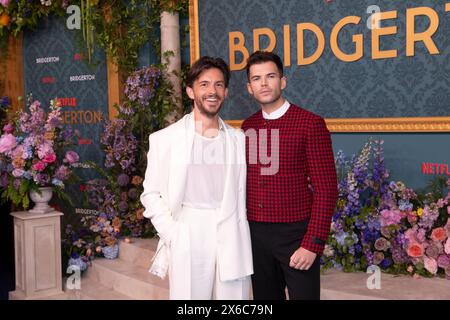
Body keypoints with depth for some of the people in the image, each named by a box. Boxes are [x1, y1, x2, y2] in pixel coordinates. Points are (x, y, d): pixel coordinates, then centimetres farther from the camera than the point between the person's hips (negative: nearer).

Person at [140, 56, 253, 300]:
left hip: (233, 243, 3)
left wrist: (239, 234, 1)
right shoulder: (165, 139, 0)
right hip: (187, 242, -2)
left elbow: (242, 194, 11)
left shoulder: (239, 140, 8)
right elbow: (151, 194, 3)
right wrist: (173, 236, -6)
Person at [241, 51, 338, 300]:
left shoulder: (310, 124, -9)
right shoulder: (247, 128, 7)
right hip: (256, 234, 5)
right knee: (265, 297, 17)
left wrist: (313, 244, -16)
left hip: (296, 233, -5)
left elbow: (326, 189, -11)